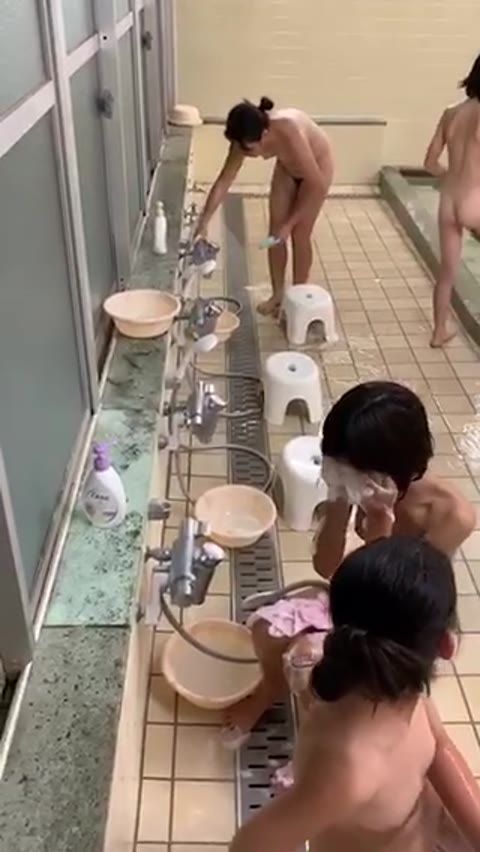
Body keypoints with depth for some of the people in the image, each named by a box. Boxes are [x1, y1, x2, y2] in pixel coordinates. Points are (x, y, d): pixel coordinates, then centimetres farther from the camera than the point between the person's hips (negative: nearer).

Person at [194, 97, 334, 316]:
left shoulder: (289, 134, -43)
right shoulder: (247, 137, -27)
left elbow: (316, 185, -34)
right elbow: (224, 180, -19)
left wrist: (289, 223, -30)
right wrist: (203, 222, -23)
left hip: (317, 166, -5)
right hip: (286, 168, 5)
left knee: (299, 234, -5)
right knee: (275, 232, 2)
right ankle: (277, 295, 17)